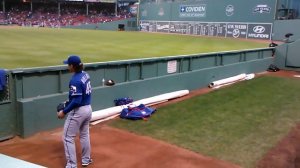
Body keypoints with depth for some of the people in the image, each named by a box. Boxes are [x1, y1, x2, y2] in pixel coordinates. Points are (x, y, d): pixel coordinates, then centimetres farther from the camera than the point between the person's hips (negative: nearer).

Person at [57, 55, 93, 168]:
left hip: (78, 111, -9)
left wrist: (64, 112, -18)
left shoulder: (75, 80, -24)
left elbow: (76, 101, -26)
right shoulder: (85, 75, 2)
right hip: (88, 109, 9)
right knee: (84, 135, 23)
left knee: (68, 137, 5)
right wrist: (69, 102, 17)